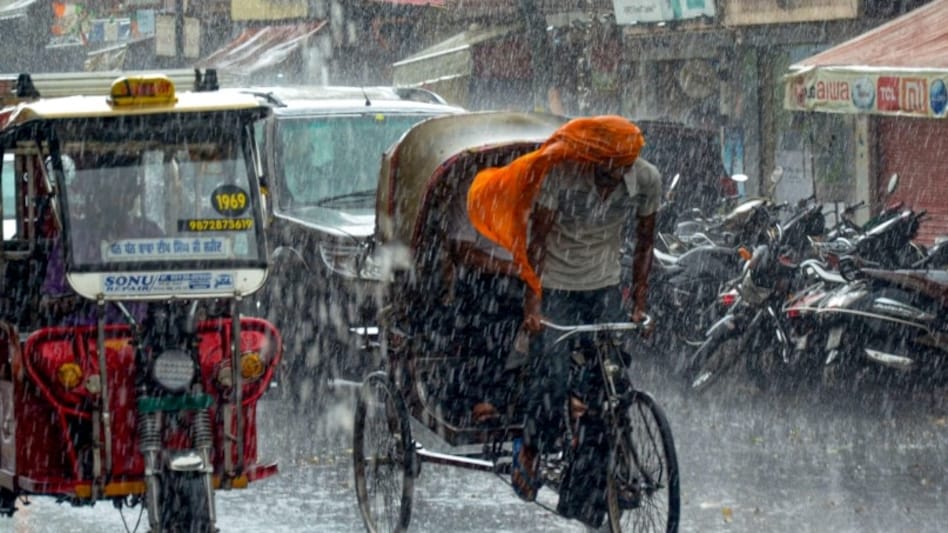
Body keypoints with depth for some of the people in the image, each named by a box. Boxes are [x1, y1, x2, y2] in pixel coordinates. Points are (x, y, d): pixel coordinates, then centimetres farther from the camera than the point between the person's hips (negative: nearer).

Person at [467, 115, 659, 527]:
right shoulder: (560, 174, -22)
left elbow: (644, 243, 2)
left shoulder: (646, 180, -11)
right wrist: (532, 303, -20)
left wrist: (639, 304, -2)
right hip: (555, 288, -3)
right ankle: (529, 452, 19)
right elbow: (538, 239, -15)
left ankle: (585, 502, 5)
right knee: (551, 384, -13)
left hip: (603, 290, 3)